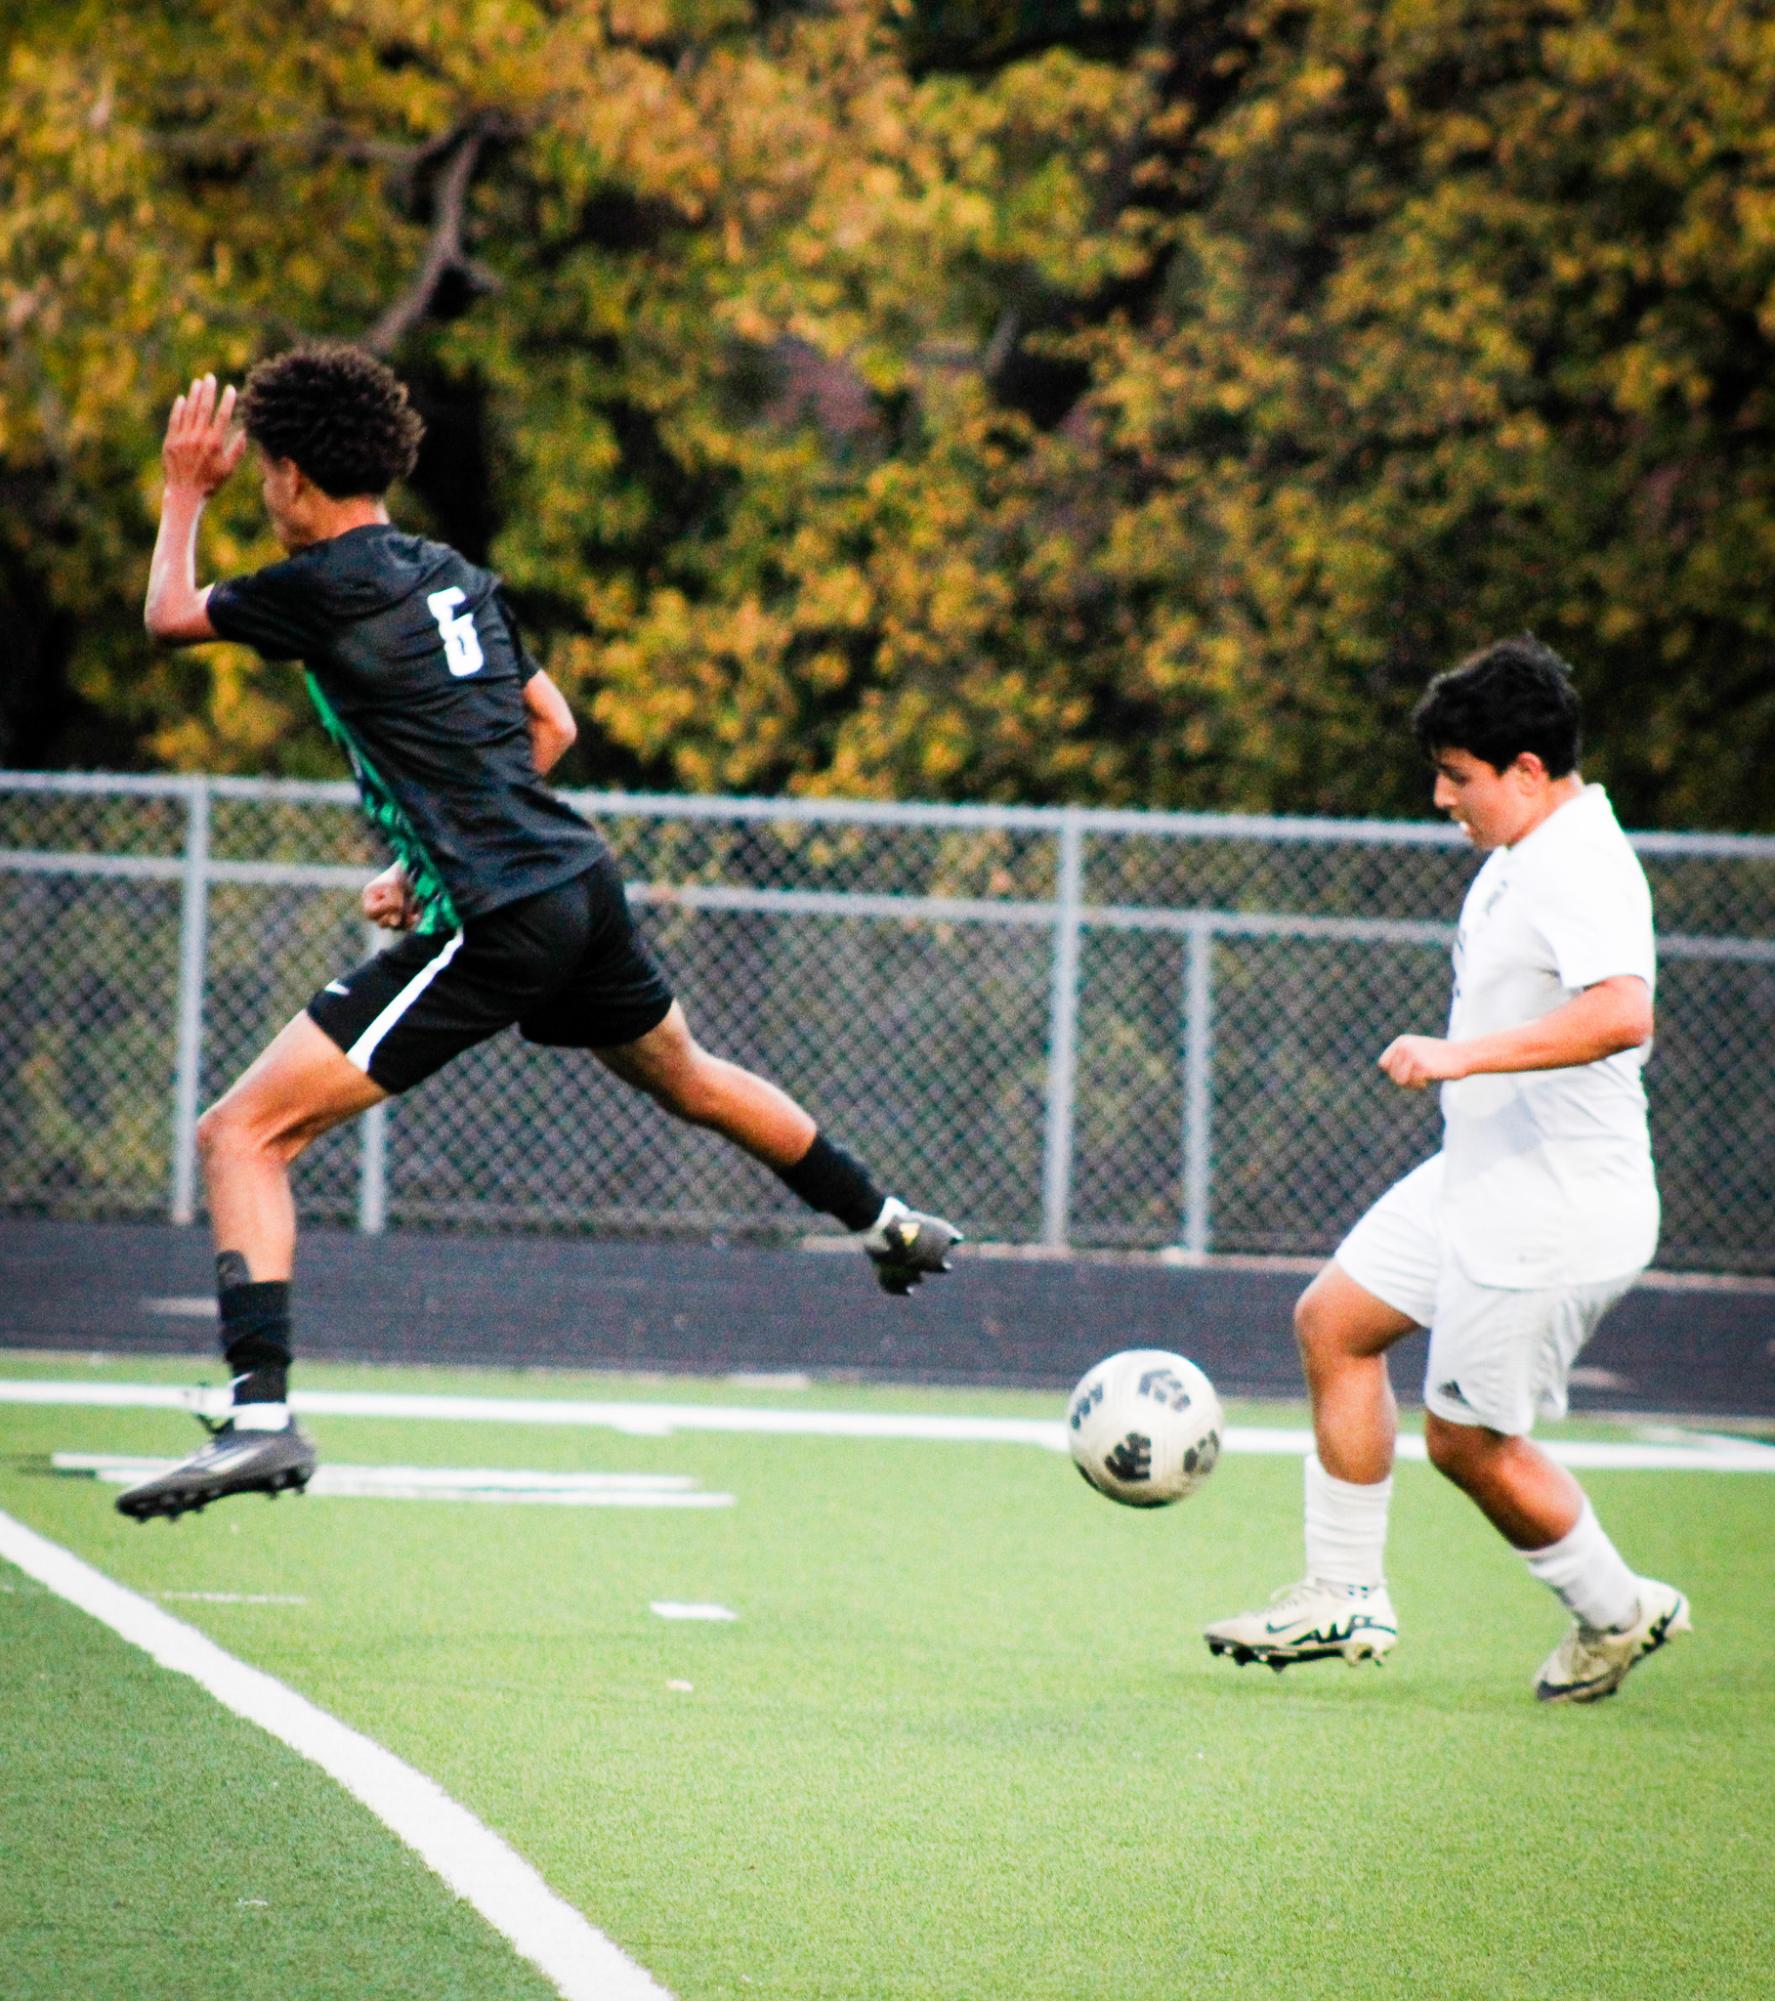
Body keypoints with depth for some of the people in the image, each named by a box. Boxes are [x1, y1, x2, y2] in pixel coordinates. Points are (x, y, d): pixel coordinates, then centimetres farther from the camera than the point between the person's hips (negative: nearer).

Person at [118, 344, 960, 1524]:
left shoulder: (328, 585, -10)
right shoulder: (456, 576, 13)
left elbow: (170, 618, 5)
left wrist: (184, 495, 21)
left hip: (491, 930, -8)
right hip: (581, 885, 8)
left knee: (241, 1135, -9)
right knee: (686, 1076, 35)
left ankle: (263, 1416, -21)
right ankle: (894, 1227, 53)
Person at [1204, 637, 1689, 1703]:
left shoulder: (1582, 872, -24)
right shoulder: (1524, 853, 7)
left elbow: (1623, 1014, -42)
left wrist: (1466, 1055, -44)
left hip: (1552, 1219, -10)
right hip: (1474, 1183, 10)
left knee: (1469, 1439, 0)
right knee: (1333, 1320, 12)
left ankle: (1617, 1609, 21)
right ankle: (1348, 1595, 19)